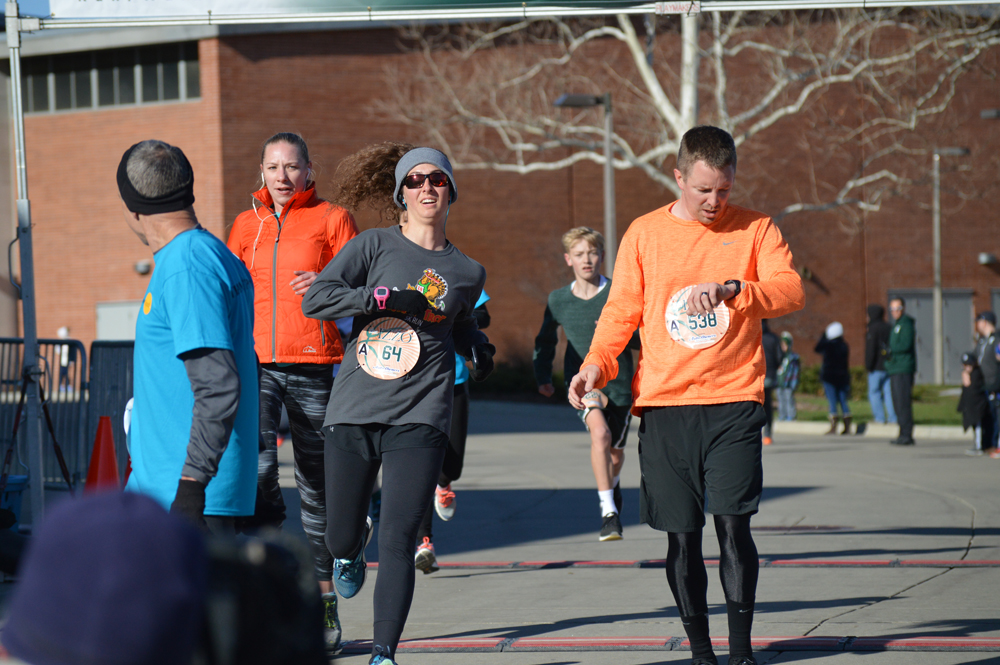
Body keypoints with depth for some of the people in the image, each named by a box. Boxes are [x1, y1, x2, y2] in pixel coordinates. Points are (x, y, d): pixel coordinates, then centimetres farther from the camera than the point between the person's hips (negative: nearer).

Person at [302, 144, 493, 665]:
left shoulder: (467, 273, 12)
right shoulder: (376, 245, 3)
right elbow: (315, 299, -8)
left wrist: (478, 348, 12)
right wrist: (386, 298, -15)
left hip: (419, 417, 0)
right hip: (354, 409, 0)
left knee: (398, 542, -12)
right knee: (339, 539, 9)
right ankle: (353, 549, 46)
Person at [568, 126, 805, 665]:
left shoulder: (755, 230, 6)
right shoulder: (644, 234, 9)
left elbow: (791, 291, -6)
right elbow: (621, 311, 10)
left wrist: (731, 287, -23)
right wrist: (597, 363, -8)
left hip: (733, 402, -1)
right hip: (664, 403, 1)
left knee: (733, 524, -11)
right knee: (682, 536, 2)